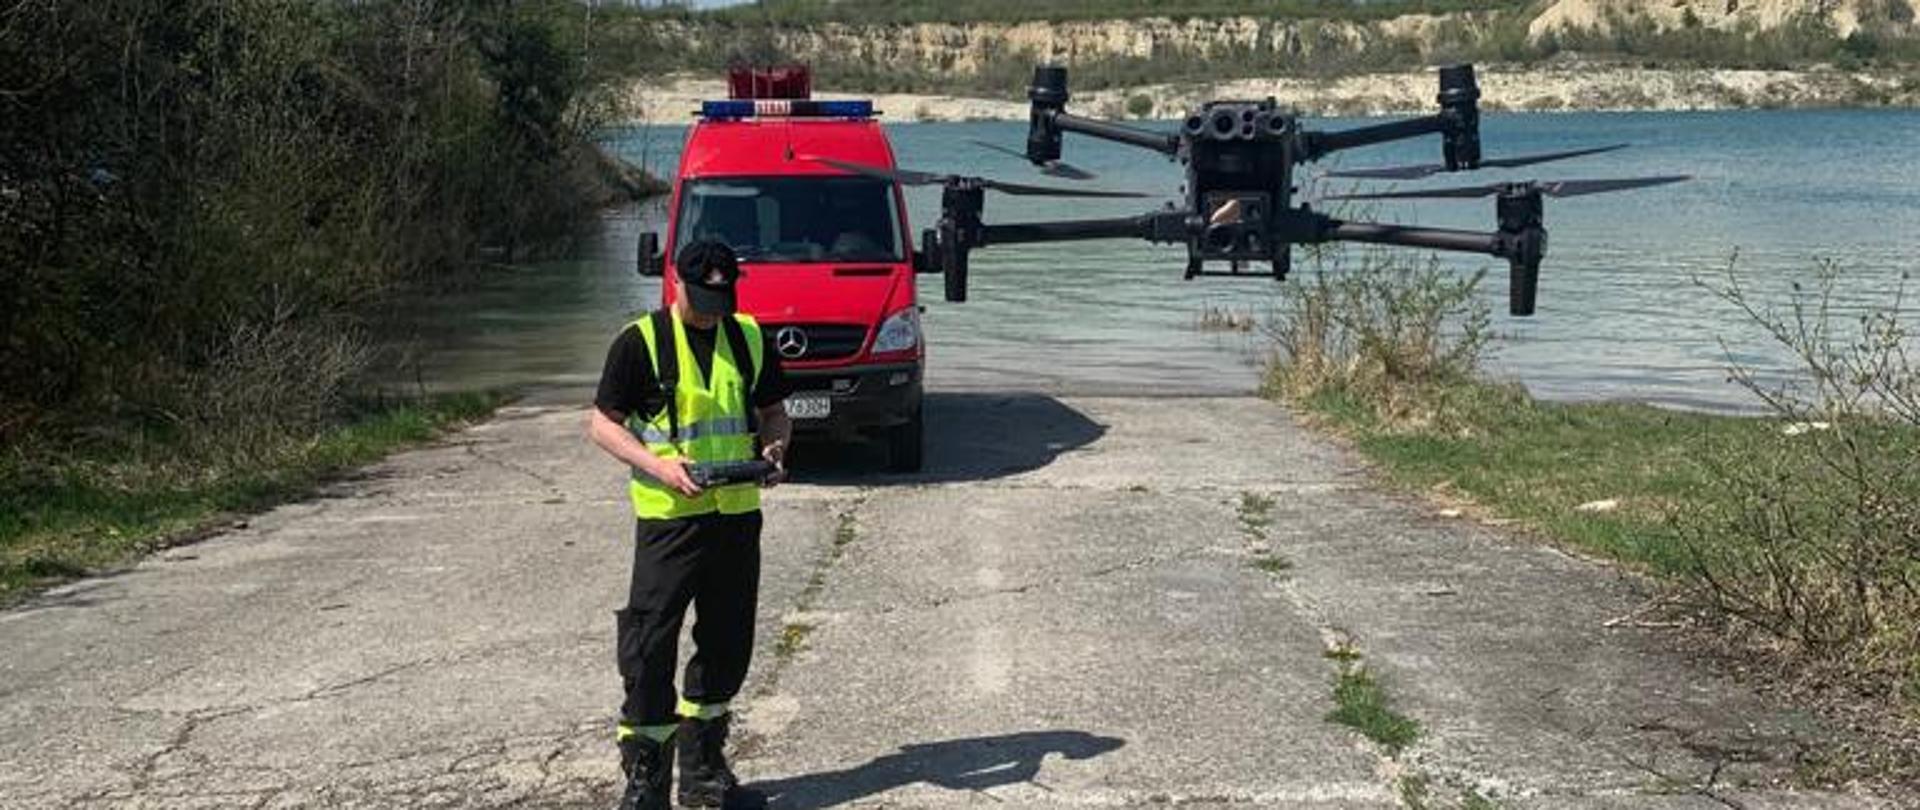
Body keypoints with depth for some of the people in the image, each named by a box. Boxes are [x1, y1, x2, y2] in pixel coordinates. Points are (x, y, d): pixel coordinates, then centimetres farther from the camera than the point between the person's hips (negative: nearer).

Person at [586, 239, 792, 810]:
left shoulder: (750, 339, 9)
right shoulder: (641, 342, -5)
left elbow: (774, 412, 18)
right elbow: (603, 423, -4)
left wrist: (774, 449, -5)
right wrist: (659, 465, -19)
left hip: (738, 513, 5)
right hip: (668, 515, -5)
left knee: (727, 642, 12)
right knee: (651, 645, -5)